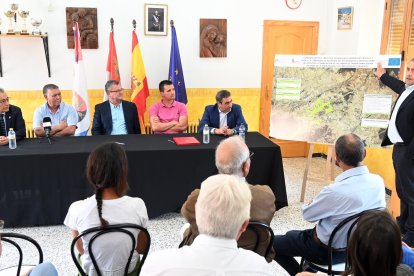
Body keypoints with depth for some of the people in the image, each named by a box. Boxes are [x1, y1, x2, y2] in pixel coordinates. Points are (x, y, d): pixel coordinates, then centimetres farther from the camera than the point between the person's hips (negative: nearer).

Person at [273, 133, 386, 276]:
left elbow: (307, 214, -16)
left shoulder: (335, 191, -35)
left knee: (273, 243, 10)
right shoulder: (378, 181, -15)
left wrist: (313, 203, 5)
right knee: (292, 235, 29)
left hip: (329, 251, -7)